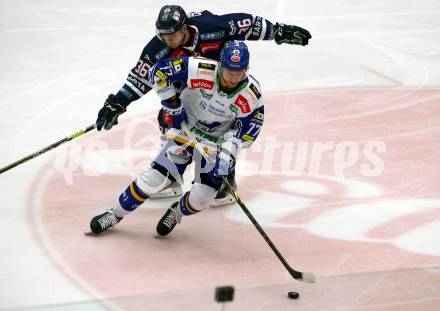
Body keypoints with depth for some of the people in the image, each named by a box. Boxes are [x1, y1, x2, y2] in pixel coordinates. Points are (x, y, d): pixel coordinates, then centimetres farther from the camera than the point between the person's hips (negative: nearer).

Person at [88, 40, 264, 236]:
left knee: (201, 199, -10)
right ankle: (115, 214, 13)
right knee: (154, 179, -9)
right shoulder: (202, 71, -28)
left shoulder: (251, 96, -24)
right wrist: (173, 106, -15)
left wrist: (228, 153, -26)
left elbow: (246, 131, -12)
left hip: (217, 143, 1)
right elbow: (159, 71, -20)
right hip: (186, 130, 0)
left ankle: (177, 212, 26)